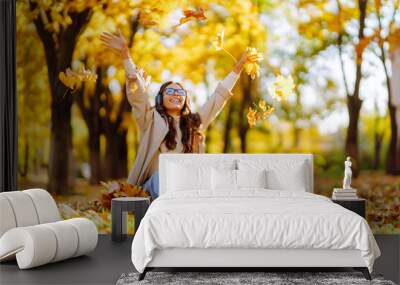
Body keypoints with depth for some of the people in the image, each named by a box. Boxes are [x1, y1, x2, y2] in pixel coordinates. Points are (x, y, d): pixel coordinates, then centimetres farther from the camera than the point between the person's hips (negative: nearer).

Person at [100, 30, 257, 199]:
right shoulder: (151, 120, 8)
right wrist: (125, 54, -15)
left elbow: (218, 97, 23)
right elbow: (137, 93, -4)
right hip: (156, 184, -3)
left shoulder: (195, 122, 19)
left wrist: (238, 67, 24)